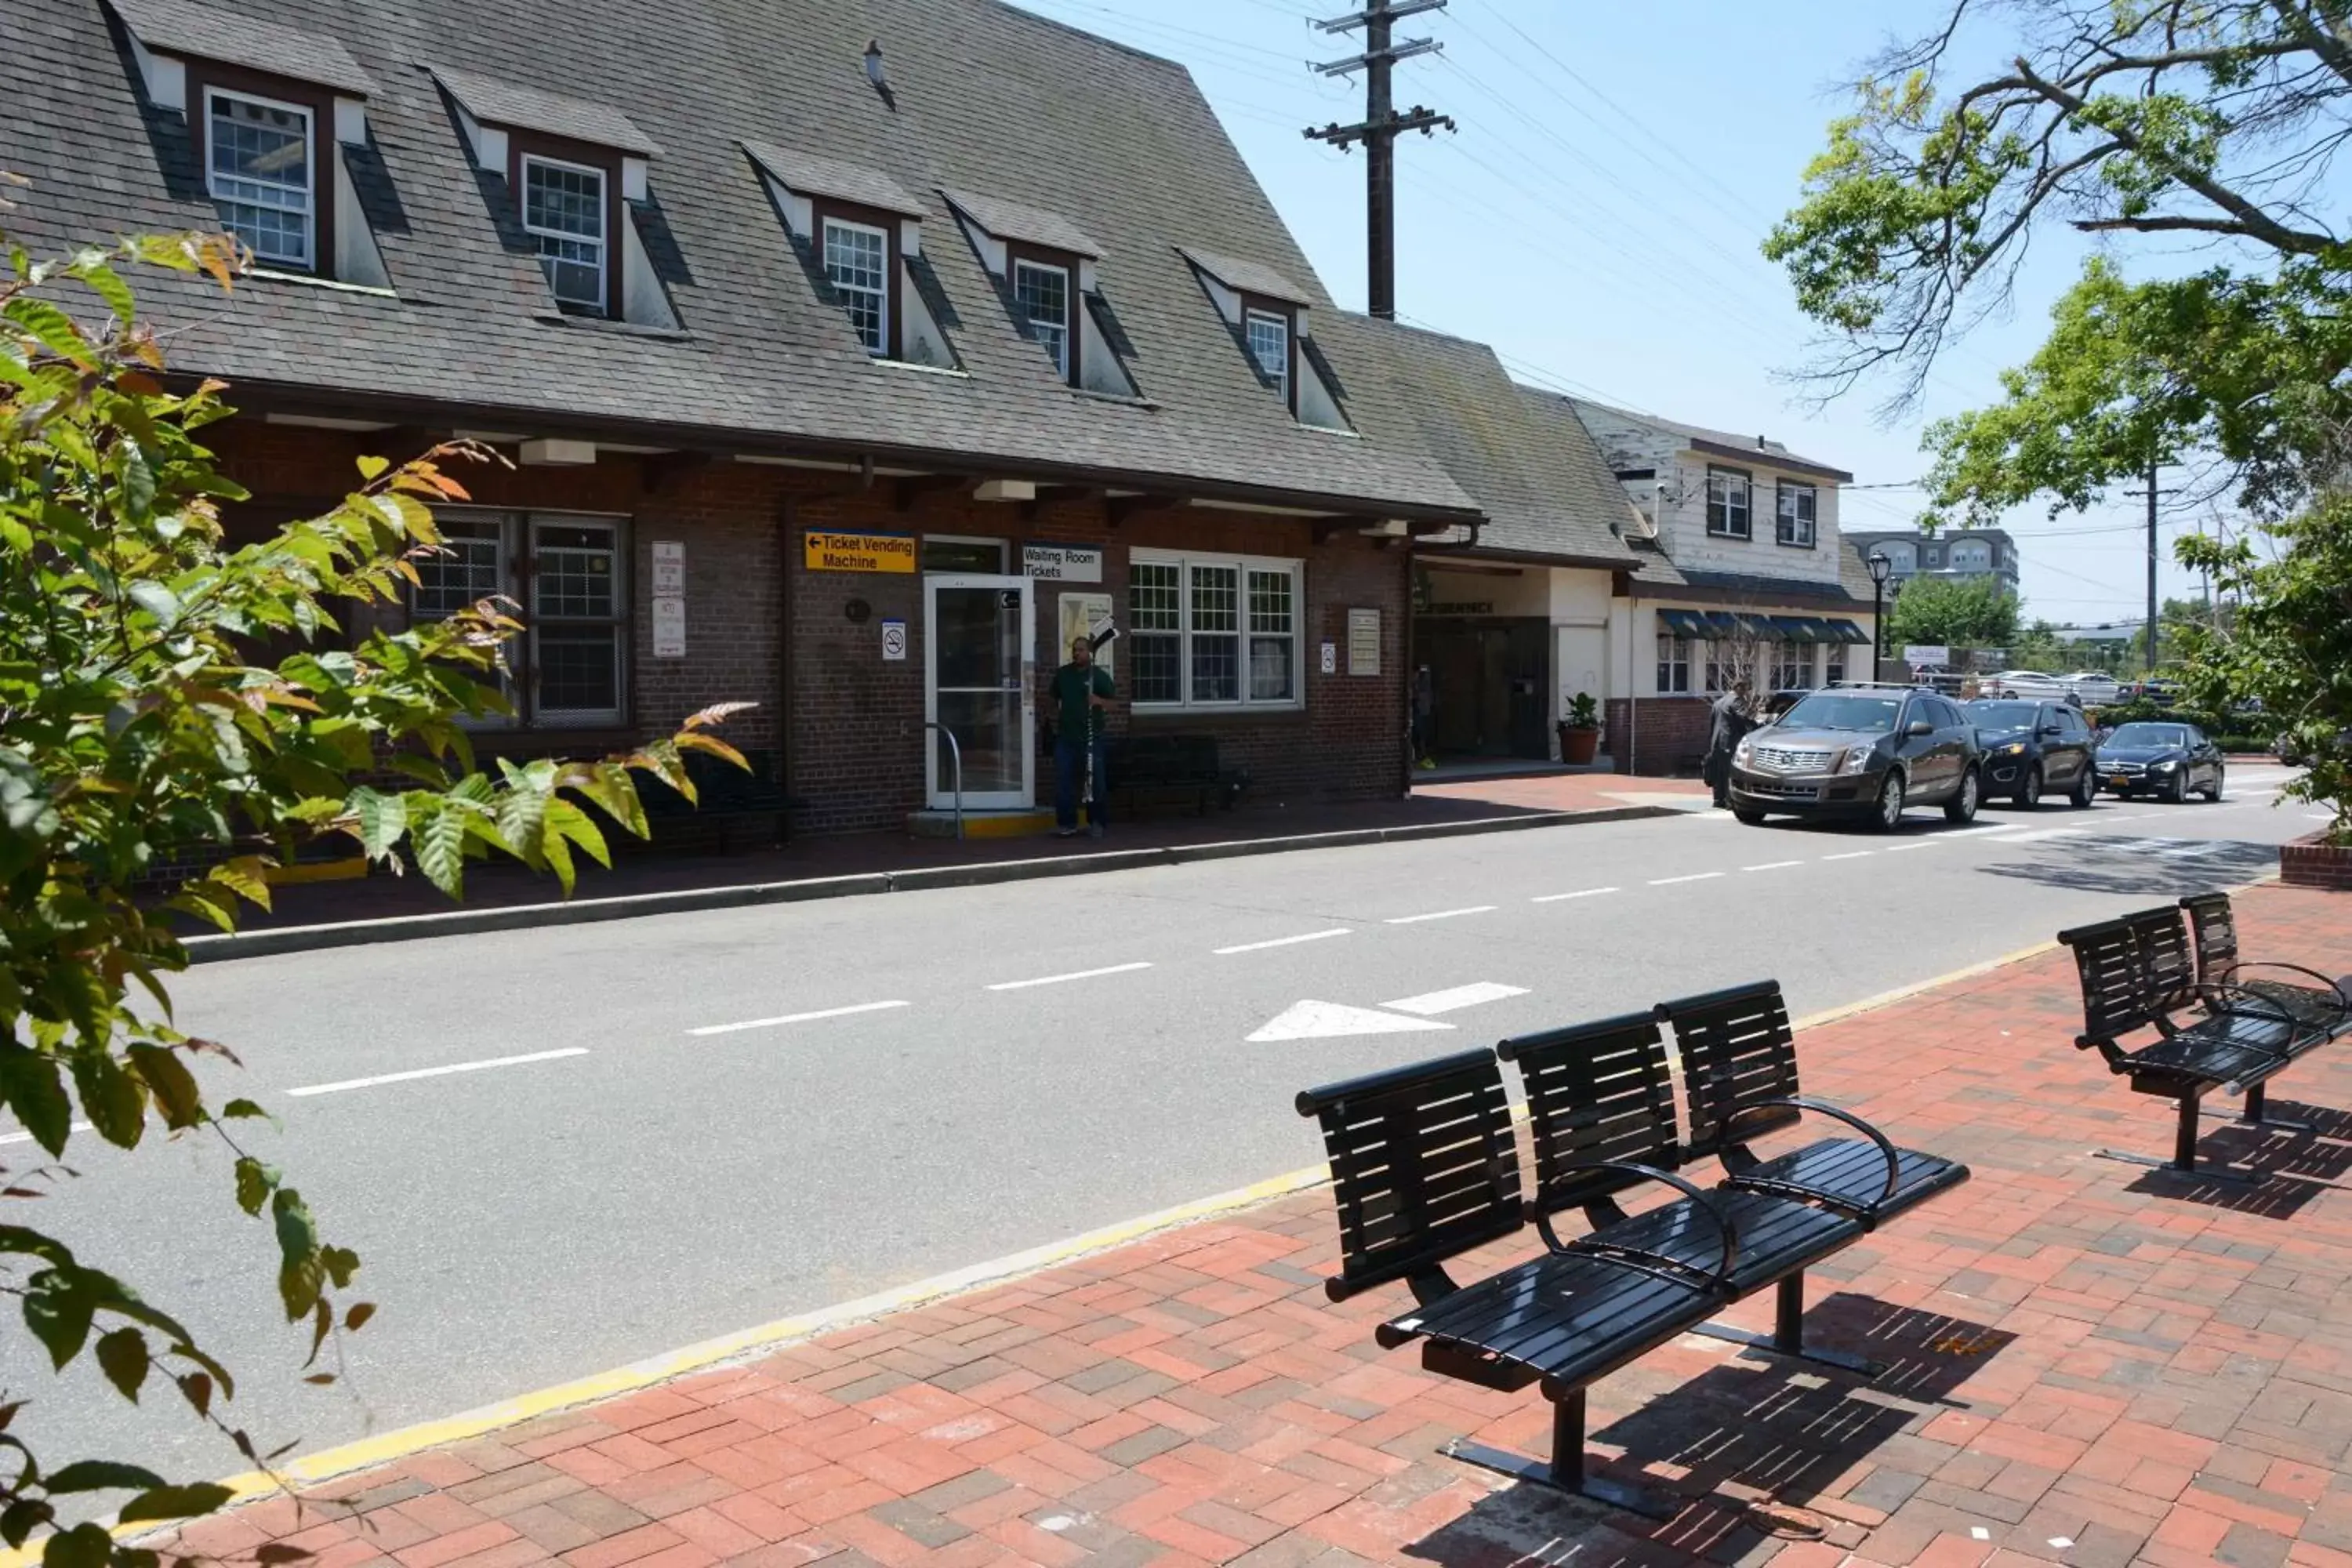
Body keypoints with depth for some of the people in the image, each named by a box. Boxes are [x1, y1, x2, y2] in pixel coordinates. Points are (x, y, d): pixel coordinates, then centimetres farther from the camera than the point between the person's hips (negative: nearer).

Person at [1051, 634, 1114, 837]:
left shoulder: (1100, 676, -1)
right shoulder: (1062, 674, 9)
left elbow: (1113, 702, -1)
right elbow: (1055, 698, 22)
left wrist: (1099, 701, -20)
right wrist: (1055, 719, 14)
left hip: (1091, 737, -3)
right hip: (1065, 736, 3)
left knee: (1096, 781, 2)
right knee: (1063, 781, 0)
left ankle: (1096, 822, 14)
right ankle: (1066, 824, 7)